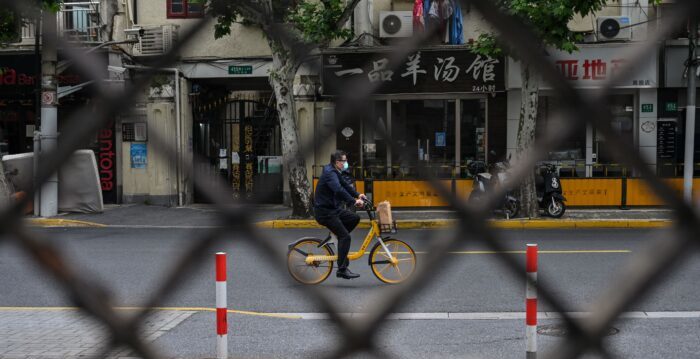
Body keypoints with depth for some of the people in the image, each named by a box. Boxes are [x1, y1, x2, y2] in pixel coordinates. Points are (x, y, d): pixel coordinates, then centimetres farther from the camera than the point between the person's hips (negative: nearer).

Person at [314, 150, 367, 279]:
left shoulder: (335, 173, 12)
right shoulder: (330, 174, -20)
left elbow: (345, 185, 22)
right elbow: (339, 190, -35)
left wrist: (357, 195, 8)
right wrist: (354, 201, -39)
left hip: (333, 209, 10)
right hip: (324, 211, -10)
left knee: (355, 218, 6)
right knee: (345, 236, -15)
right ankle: (342, 270, -14)